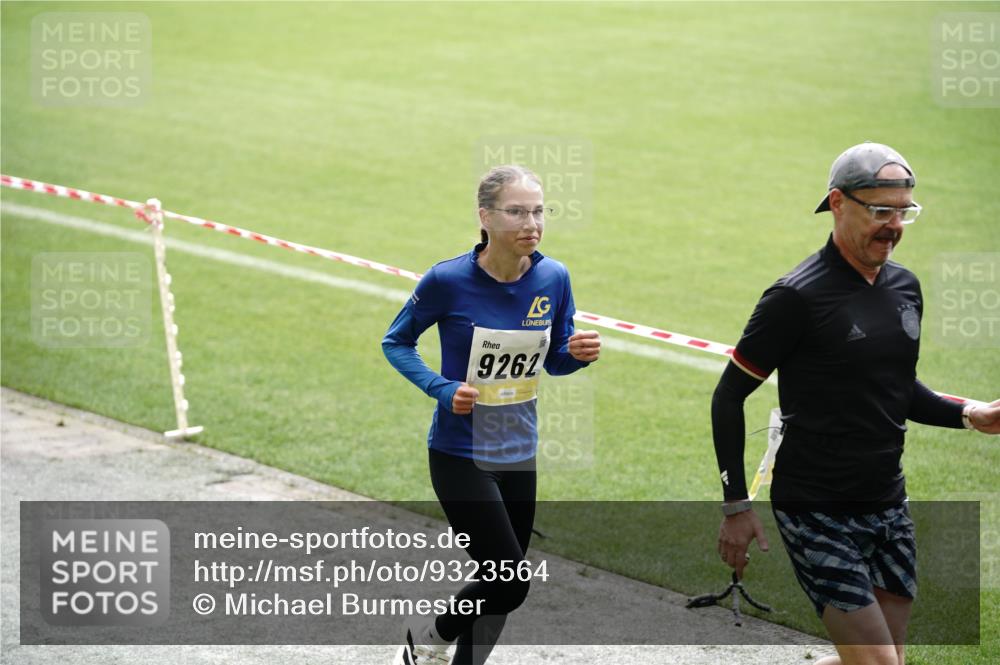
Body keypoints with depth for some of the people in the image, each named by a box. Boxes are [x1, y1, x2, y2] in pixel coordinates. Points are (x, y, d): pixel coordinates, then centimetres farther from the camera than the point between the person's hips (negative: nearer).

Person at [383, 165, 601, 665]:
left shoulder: (553, 278, -4)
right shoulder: (449, 280, -17)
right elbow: (396, 342, -2)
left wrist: (578, 353, -14)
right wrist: (442, 389, -17)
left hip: (518, 455, 5)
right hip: (461, 456, -5)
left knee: (501, 584, 12)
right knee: (509, 583, -9)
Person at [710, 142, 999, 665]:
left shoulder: (905, 287, 7)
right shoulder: (797, 297, -13)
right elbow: (729, 396, -7)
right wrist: (736, 506, -10)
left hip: (888, 506, 7)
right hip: (817, 516, -7)